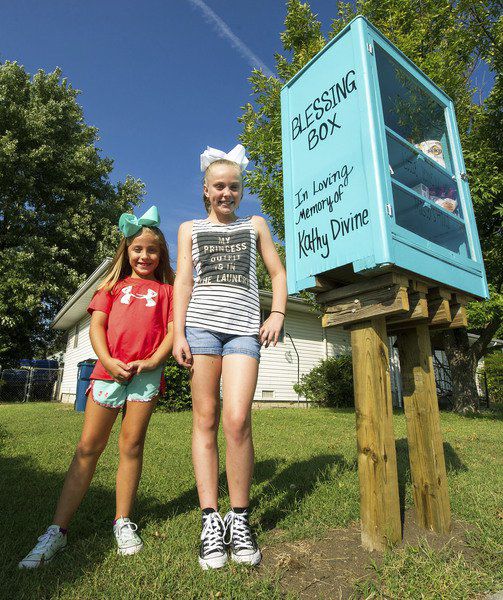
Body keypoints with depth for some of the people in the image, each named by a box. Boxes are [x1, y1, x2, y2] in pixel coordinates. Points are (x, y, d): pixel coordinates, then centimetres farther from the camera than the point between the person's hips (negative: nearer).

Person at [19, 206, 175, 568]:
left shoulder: (166, 289, 13)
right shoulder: (113, 285, 17)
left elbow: (173, 330, 4)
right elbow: (97, 325, 7)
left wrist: (152, 361, -12)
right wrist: (108, 361, -9)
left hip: (147, 371, -1)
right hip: (109, 370, 1)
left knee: (132, 445, 3)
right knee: (88, 447, 4)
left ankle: (123, 522, 18)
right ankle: (58, 530, 13)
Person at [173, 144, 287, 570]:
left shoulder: (255, 225, 21)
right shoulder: (191, 229, 20)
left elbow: (278, 272, 18)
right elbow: (183, 281, 10)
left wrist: (278, 314, 1)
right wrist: (178, 333, -1)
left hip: (245, 329, 0)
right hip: (202, 325, 1)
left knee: (237, 421, -11)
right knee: (205, 420, -1)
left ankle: (239, 520, 7)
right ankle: (211, 520, 9)